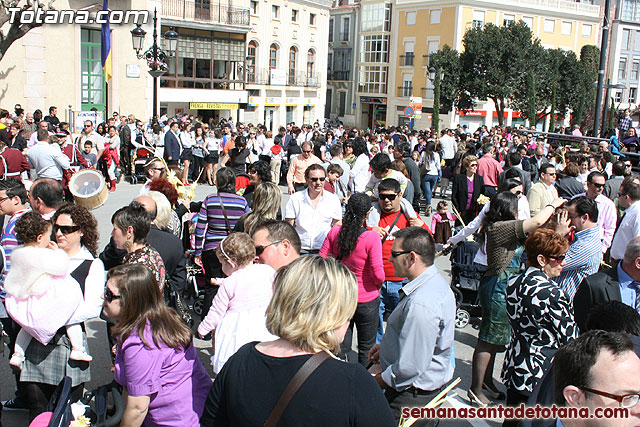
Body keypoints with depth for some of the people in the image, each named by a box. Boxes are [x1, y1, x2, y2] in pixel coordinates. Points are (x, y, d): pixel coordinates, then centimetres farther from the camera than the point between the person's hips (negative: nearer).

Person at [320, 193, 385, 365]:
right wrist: (379, 284, 2)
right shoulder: (372, 237, -21)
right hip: (367, 300, -3)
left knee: (341, 347, 18)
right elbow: (378, 273, -20)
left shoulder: (334, 232, -8)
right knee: (366, 348, 17)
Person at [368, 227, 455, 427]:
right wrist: (387, 347, 17)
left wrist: (374, 382, -15)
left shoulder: (420, 305, -30)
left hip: (413, 395, -10)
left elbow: (411, 367, -28)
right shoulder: (437, 282, 3)